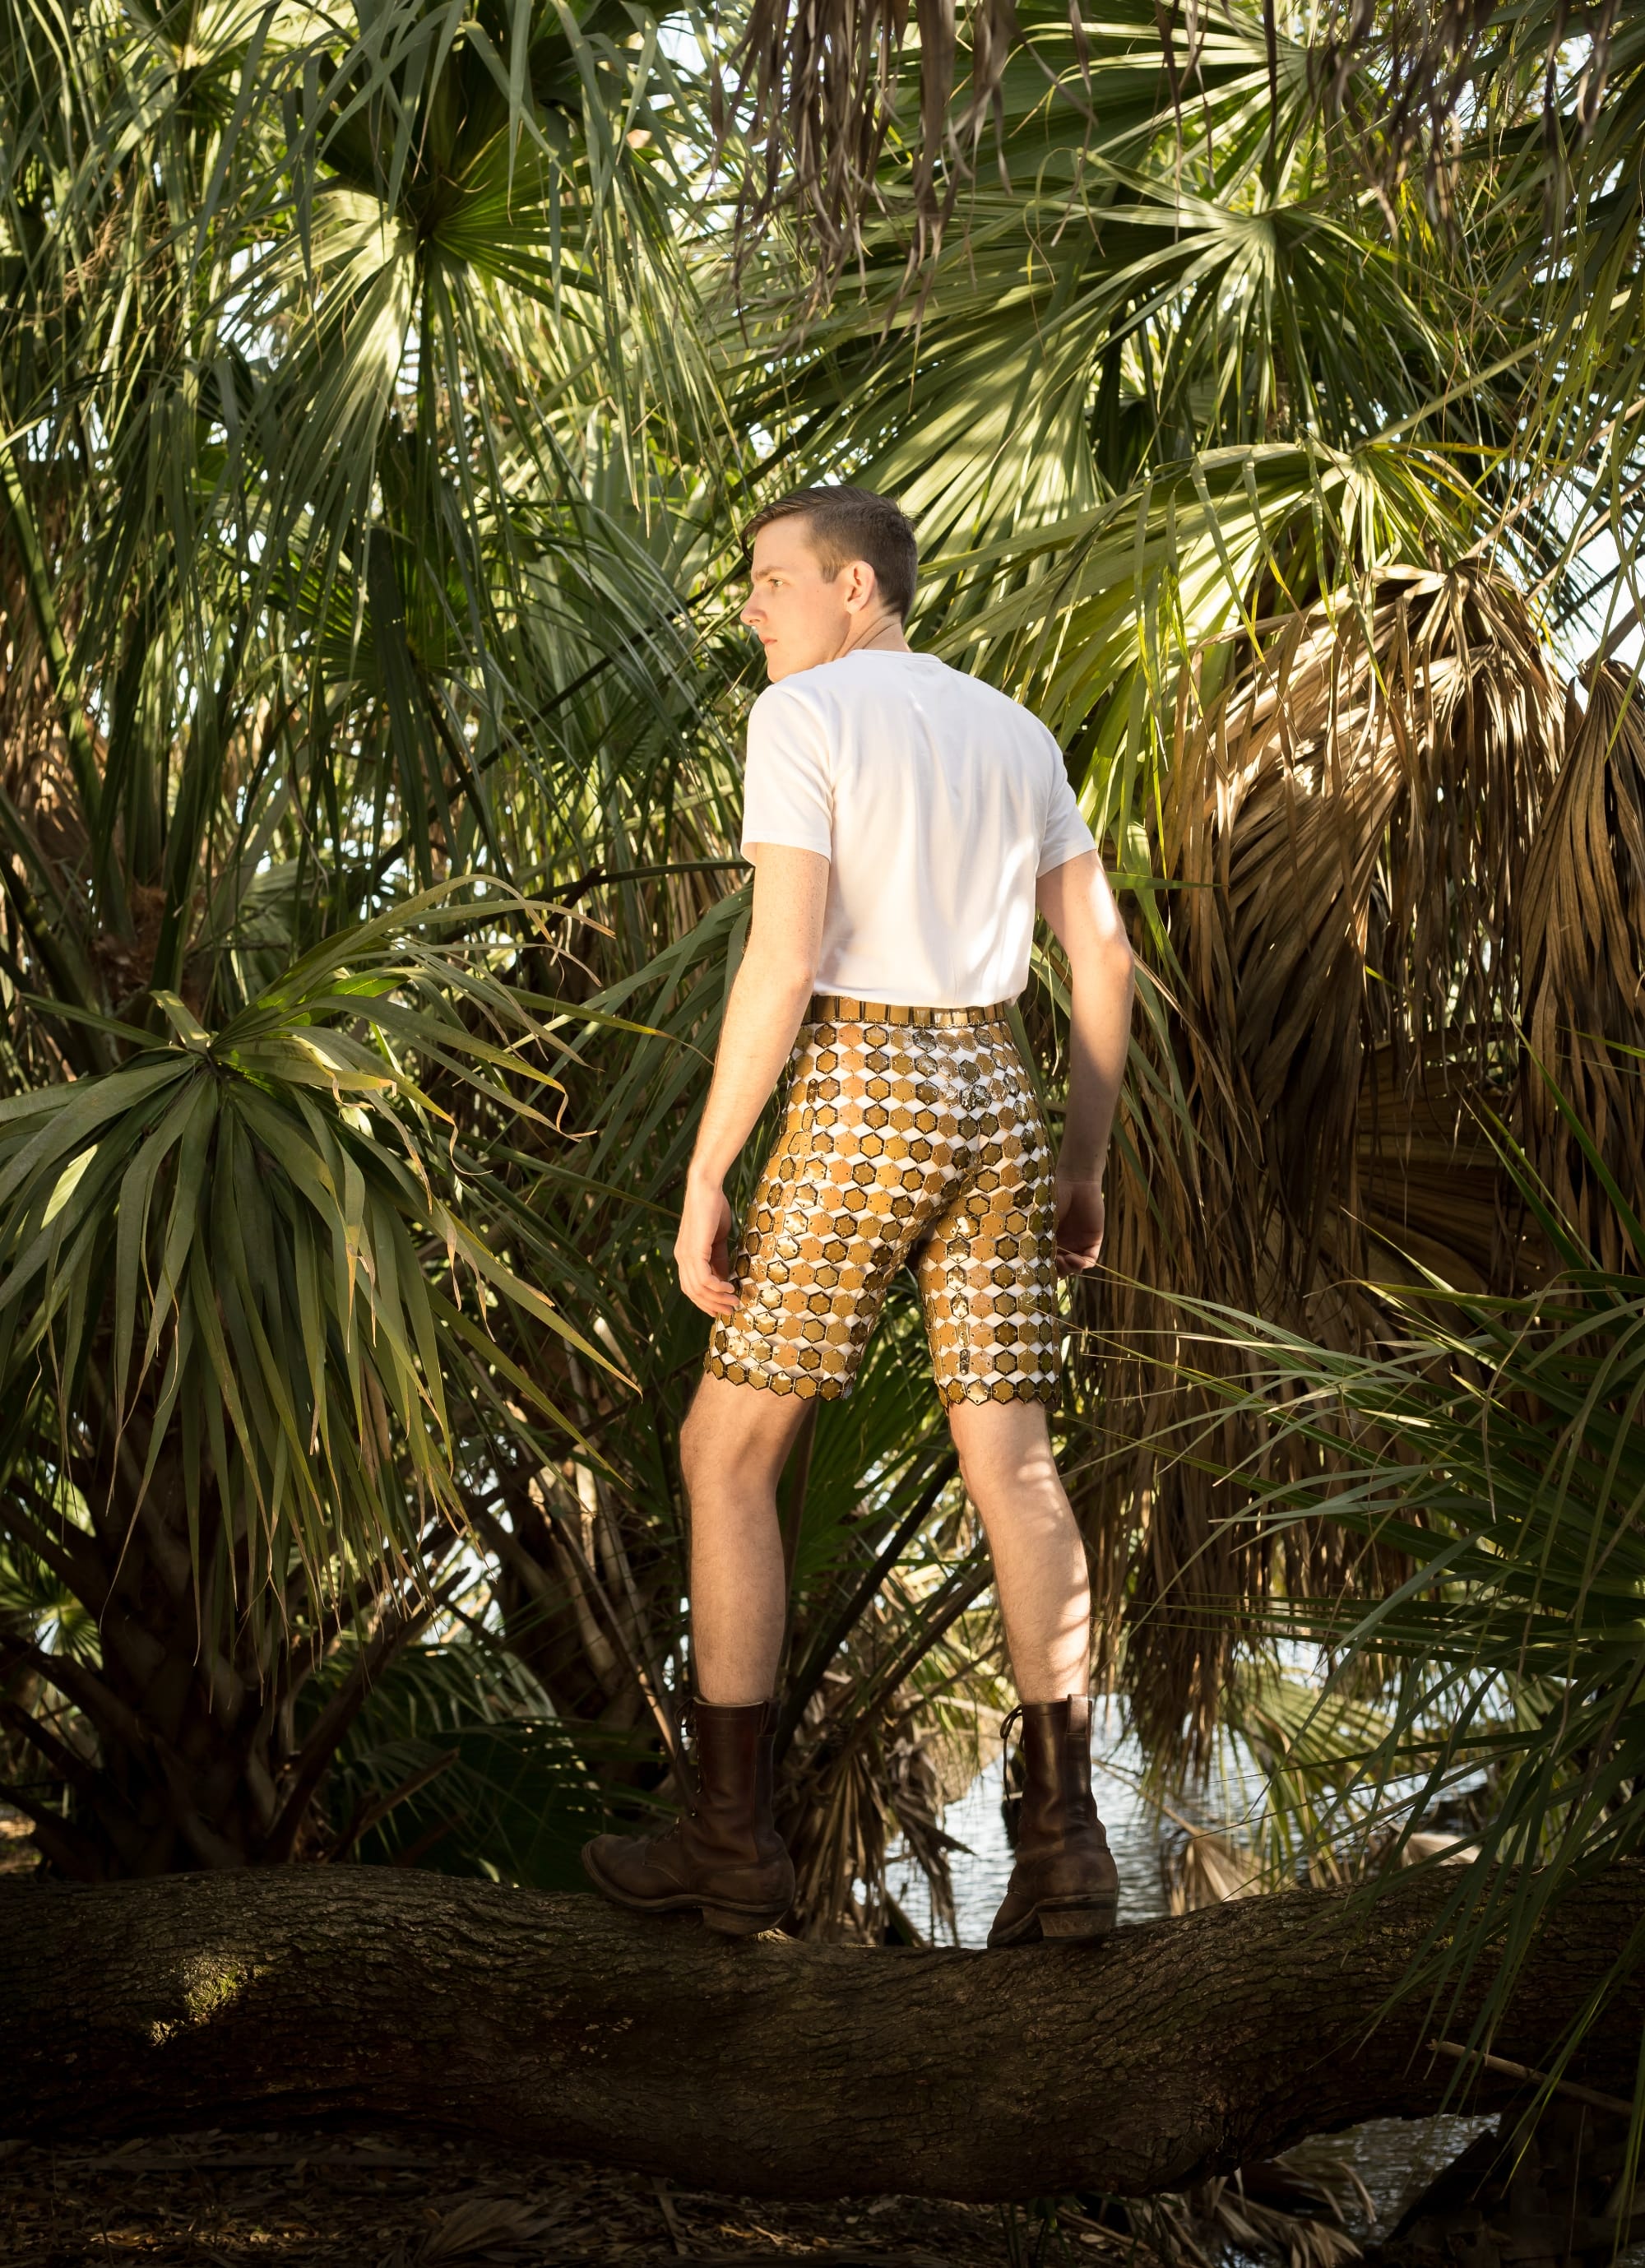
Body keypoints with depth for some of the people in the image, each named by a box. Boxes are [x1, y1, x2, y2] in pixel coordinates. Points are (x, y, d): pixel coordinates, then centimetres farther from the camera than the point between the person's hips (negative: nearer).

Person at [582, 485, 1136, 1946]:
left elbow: (781, 962, -16)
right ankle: (1063, 1841, -6)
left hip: (857, 1111, -6)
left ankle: (732, 1837, 8)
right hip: (995, 1104, 6)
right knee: (1011, 1471, 3)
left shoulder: (800, 719, -6)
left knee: (727, 1453, 6)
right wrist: (1086, 1165, 18)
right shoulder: (1014, 732, 15)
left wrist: (702, 1181, -12)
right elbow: (1103, 956, 13)